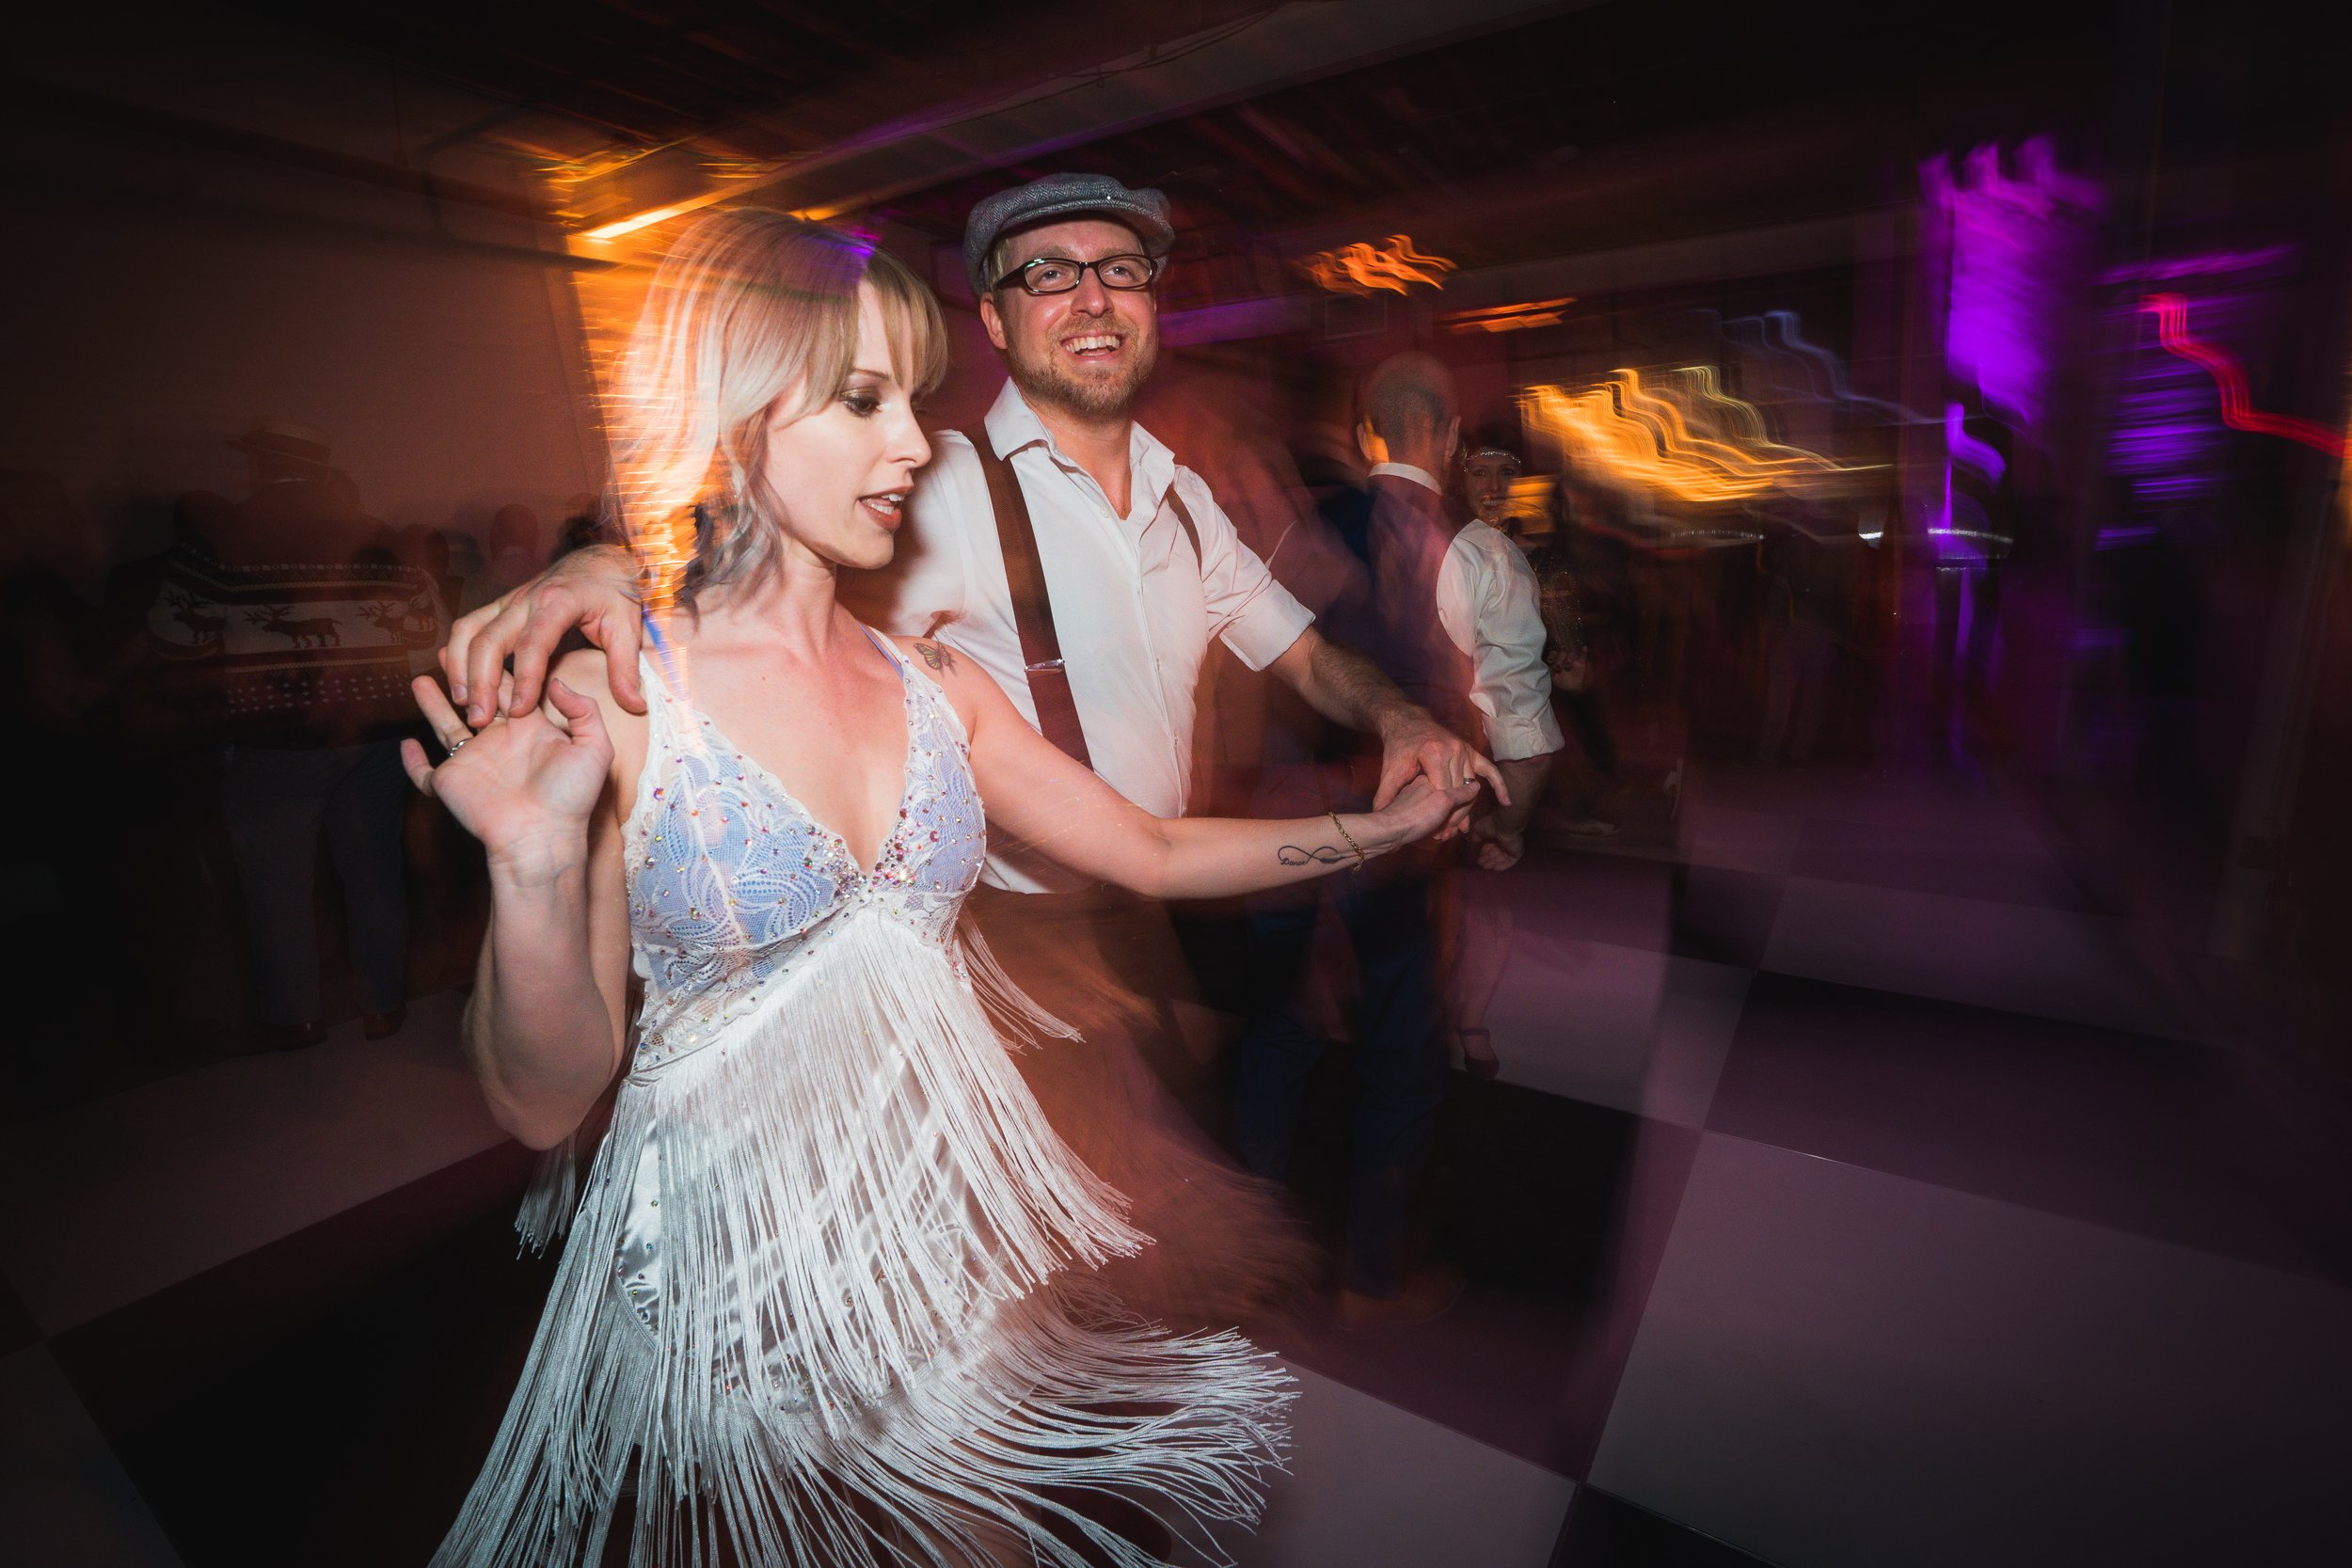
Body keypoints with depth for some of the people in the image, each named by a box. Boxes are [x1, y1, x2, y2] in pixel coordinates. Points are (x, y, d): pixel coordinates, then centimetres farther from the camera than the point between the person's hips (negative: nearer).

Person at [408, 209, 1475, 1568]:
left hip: (966, 1217, 4)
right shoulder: (611, 704, -13)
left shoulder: (938, 686, 0)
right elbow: (547, 1101, -12)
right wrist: (538, 864, -28)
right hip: (744, 1265, -3)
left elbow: (1161, 853, 4)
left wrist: (1388, 824, 3)